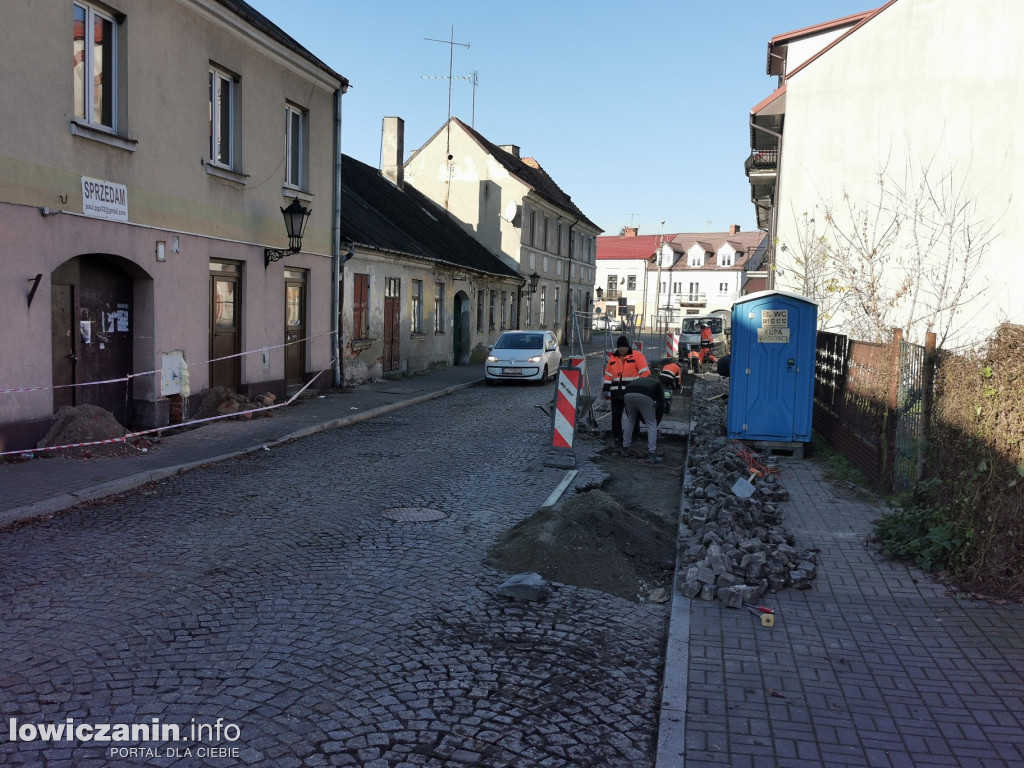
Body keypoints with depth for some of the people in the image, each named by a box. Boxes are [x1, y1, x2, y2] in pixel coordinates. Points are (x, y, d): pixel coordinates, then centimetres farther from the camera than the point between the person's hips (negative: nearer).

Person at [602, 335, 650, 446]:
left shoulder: (637, 355, -3)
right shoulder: (613, 358, 14)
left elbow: (644, 373, -6)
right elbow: (608, 375, 16)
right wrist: (606, 389, 11)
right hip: (616, 393, 5)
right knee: (616, 416, 6)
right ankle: (617, 438, 15)